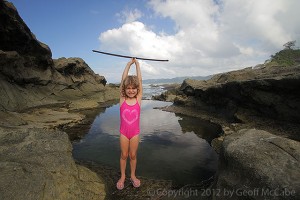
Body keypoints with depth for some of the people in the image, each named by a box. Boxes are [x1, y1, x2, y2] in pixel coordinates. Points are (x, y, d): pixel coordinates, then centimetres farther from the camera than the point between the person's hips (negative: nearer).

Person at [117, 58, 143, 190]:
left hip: (135, 132, 0)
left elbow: (139, 80, -9)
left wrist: (137, 64, -3)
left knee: (133, 155, 14)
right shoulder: (122, 99, -8)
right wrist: (129, 64, -4)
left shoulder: (138, 99, -8)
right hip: (124, 132, 0)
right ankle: (122, 177, 35)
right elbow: (123, 79, -10)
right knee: (124, 155, 14)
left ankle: (133, 176, 36)